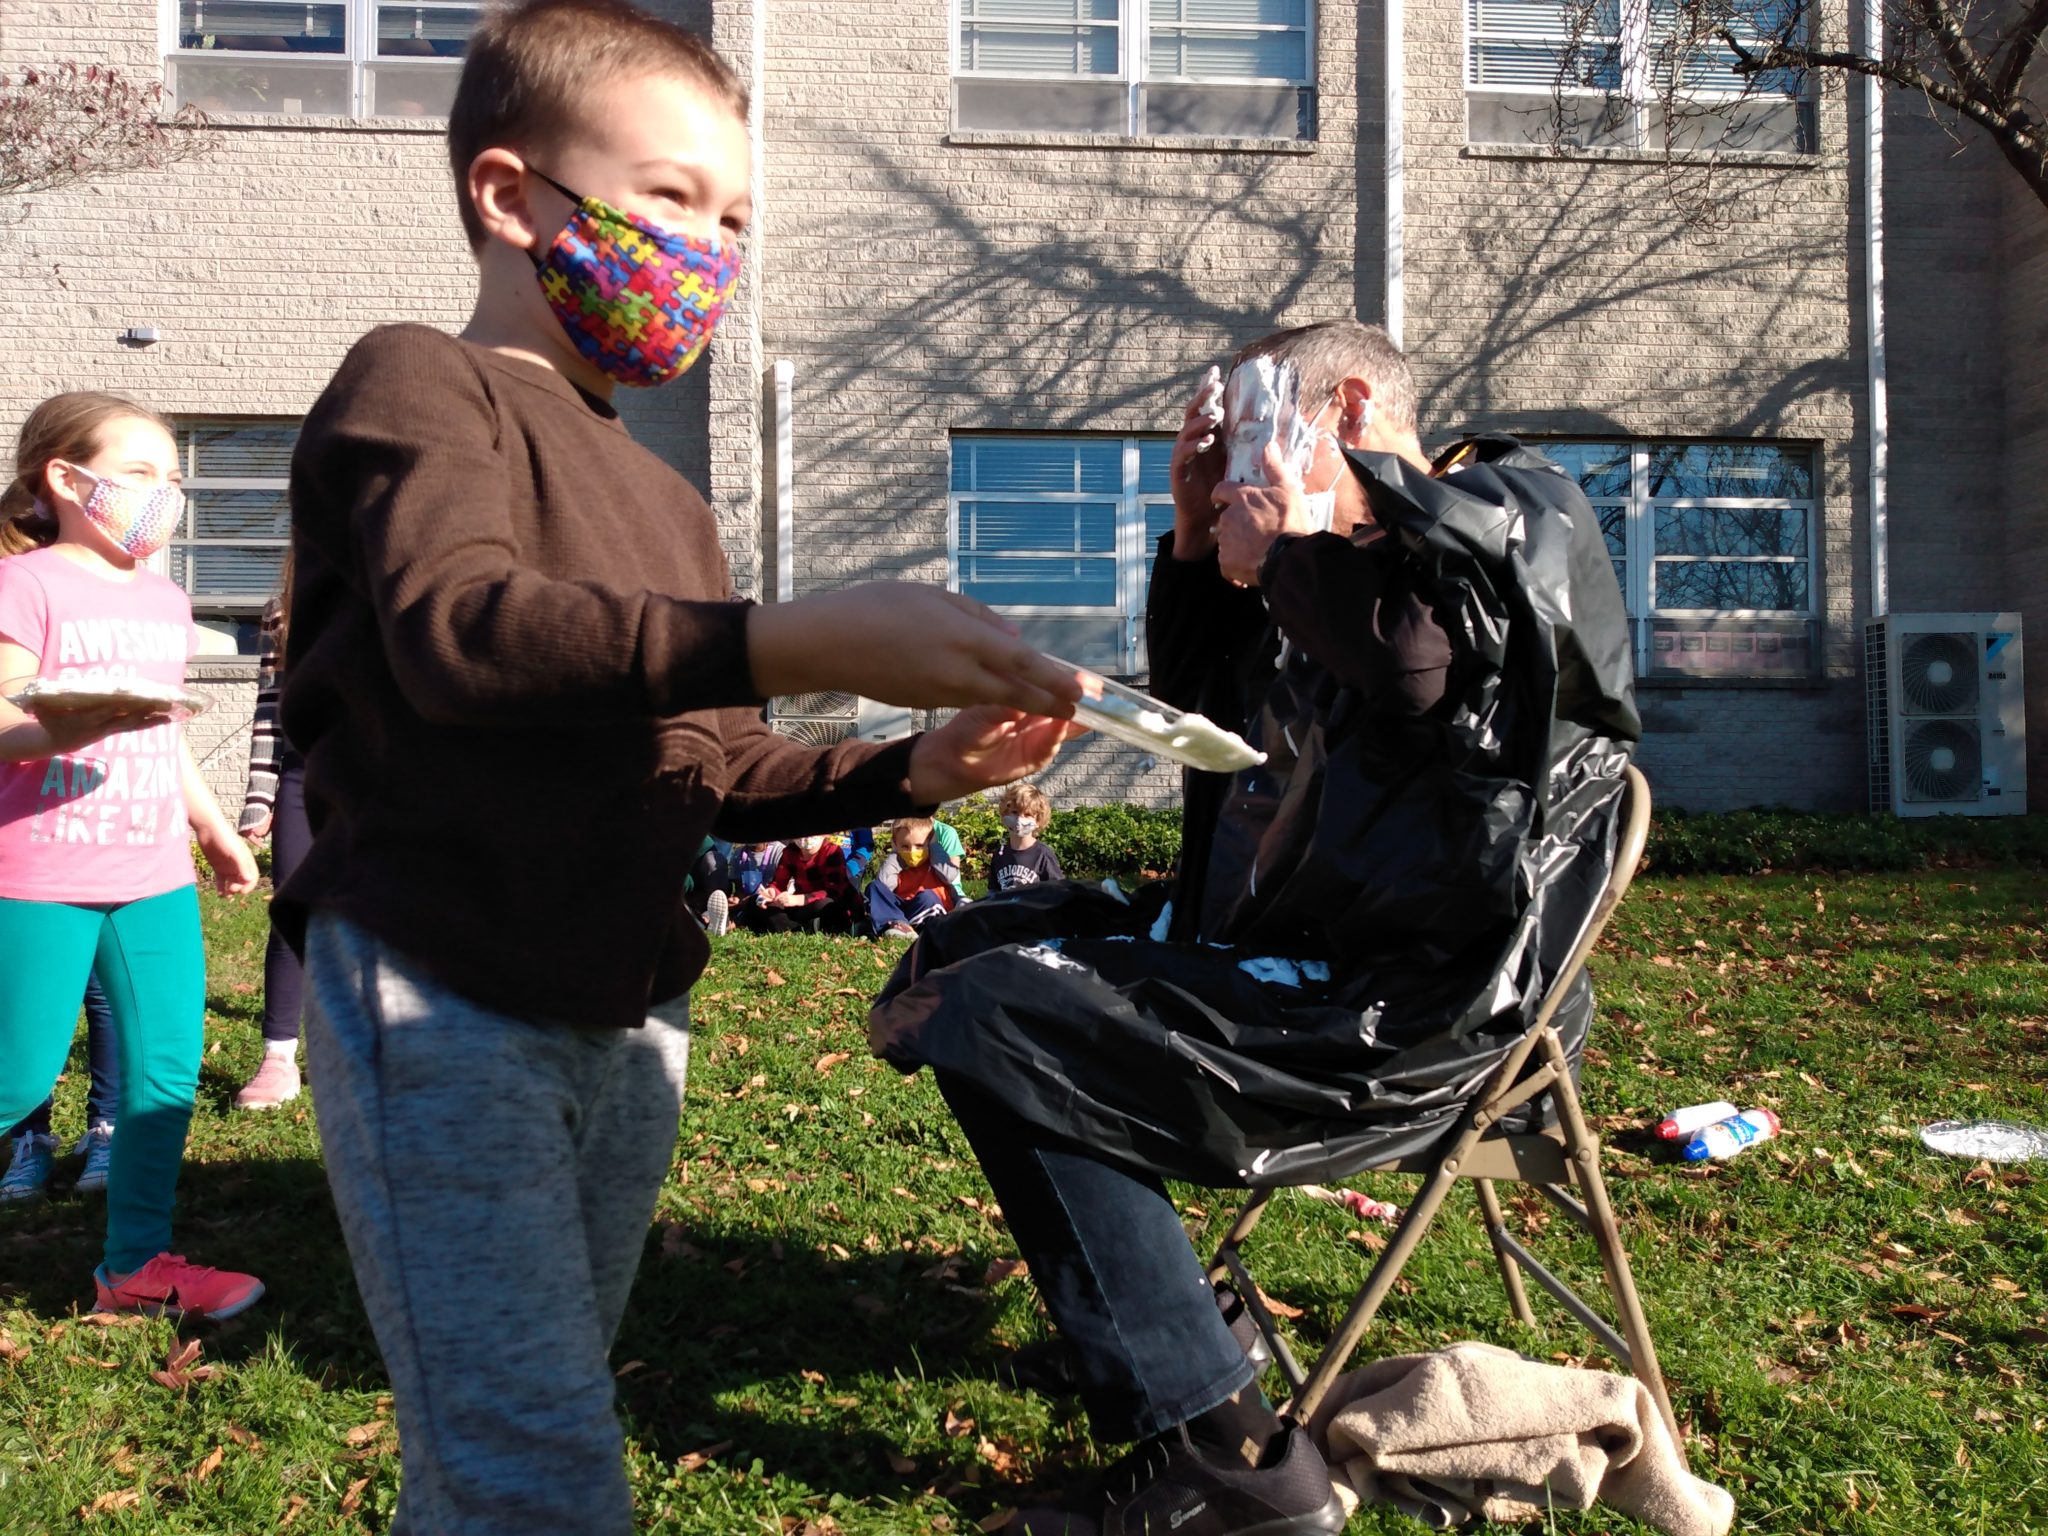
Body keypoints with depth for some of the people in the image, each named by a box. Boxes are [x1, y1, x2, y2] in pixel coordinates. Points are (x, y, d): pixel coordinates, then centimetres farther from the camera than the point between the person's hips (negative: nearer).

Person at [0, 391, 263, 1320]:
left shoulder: (166, 600, 14)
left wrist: (215, 830, 27)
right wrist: (78, 721, -34)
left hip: (155, 878, 7)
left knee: (166, 1073, 7)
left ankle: (135, 1263, 21)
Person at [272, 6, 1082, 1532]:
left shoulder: (667, 499, 20)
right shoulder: (422, 386, -3)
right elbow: (458, 625, -24)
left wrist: (907, 770, 2)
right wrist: (796, 642, -34)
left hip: (626, 1026, 7)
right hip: (443, 1004, -7)